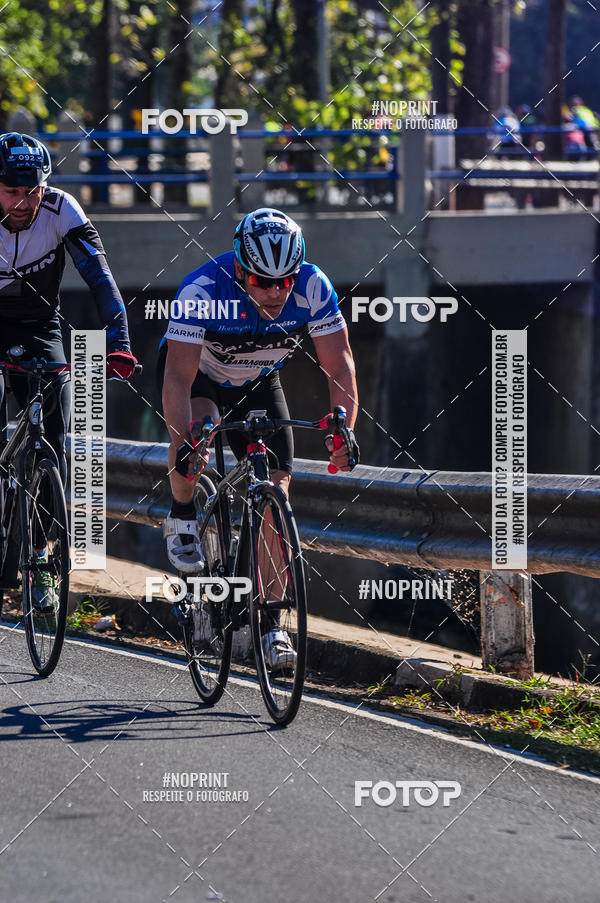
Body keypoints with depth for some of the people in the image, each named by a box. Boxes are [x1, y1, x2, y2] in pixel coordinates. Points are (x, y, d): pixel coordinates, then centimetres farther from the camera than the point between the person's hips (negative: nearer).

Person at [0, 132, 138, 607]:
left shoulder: (61, 210, -21)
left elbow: (100, 277, -26)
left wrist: (118, 343, -38)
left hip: (39, 331, 1)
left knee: (51, 446, -8)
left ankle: (42, 562, 2)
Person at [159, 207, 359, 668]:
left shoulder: (312, 288, -27)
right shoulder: (202, 290, -36)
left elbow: (340, 365, -21)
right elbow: (179, 376, -38)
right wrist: (184, 443, -49)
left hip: (258, 385, 3)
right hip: (198, 375, -3)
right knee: (198, 427, -37)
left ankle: (270, 625, -4)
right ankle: (182, 519, -7)